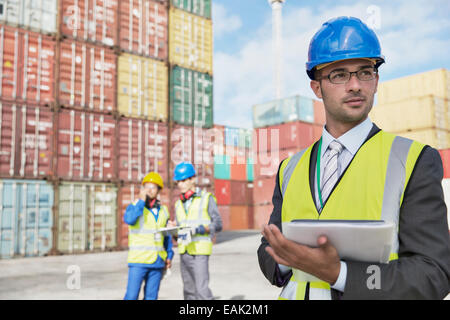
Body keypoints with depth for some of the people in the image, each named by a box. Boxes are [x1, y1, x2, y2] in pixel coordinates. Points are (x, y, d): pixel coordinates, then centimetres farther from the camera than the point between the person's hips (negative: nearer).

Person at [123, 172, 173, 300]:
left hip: (157, 262, 4)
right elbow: (129, 219, -24)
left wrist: (169, 255, 12)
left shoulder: (163, 210, 11)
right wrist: (141, 201, -16)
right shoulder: (135, 206, -1)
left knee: (151, 297, 7)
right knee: (131, 296, -7)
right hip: (138, 260, -4)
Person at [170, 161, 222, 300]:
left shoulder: (206, 198, -1)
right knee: (189, 291, 10)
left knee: (202, 290, -12)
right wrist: (173, 228, -4)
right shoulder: (179, 203, 15)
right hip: (184, 251, 6)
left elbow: (218, 224, -6)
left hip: (199, 250, -6)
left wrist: (199, 229, -20)